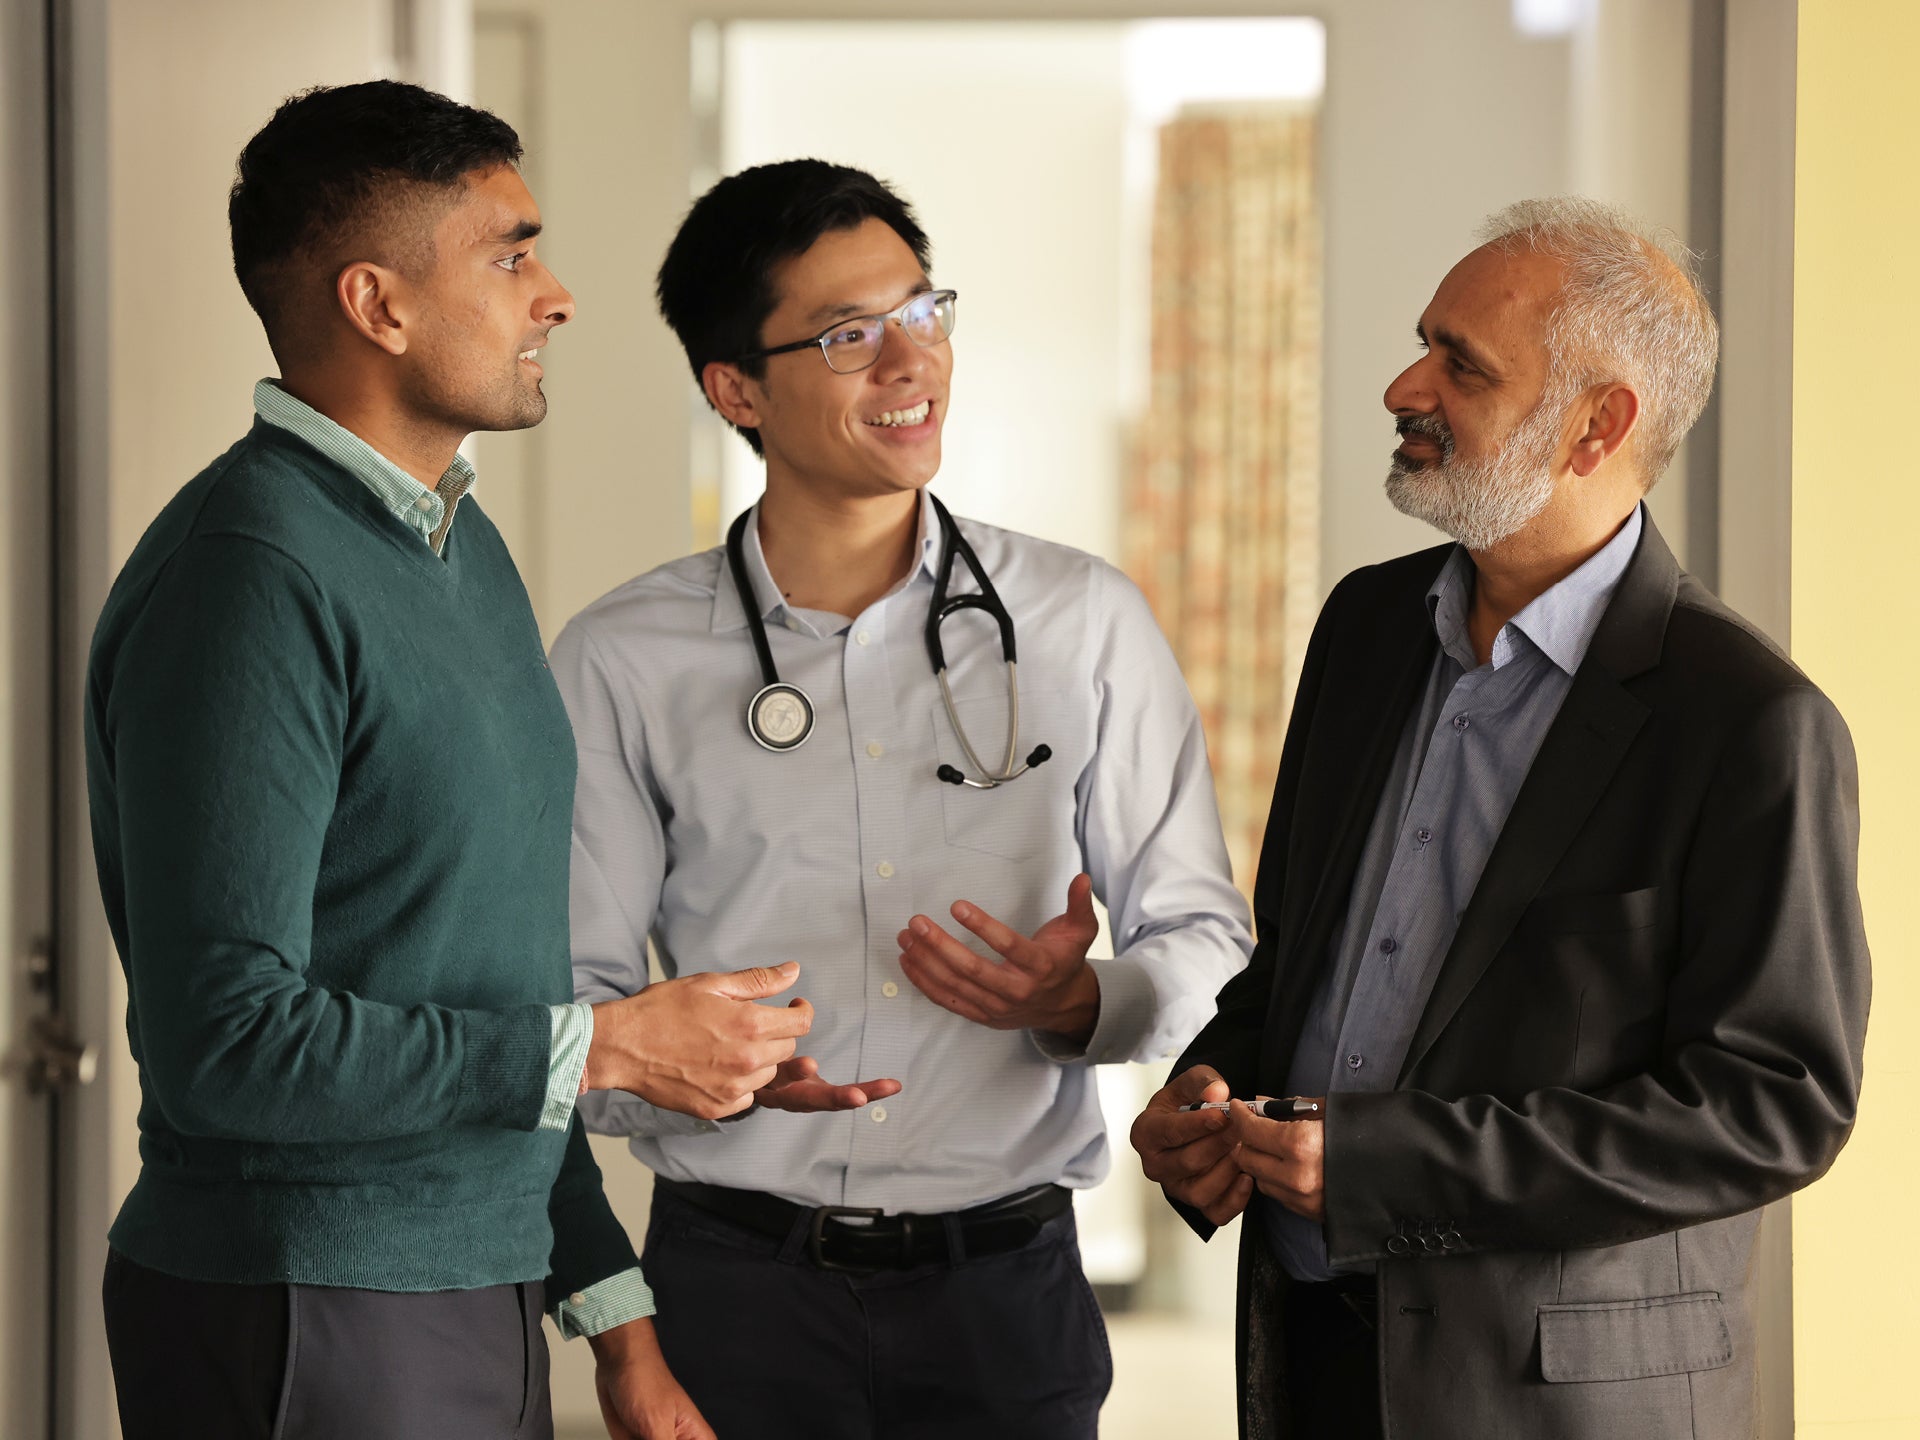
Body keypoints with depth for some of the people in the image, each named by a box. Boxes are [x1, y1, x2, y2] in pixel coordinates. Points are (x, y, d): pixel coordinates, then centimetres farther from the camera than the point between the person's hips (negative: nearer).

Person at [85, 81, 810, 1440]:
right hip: (305, 1327, -9)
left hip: (478, 1307, 9)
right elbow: (225, 1038, -24)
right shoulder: (247, 577, -17)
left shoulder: (463, 546, 13)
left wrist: (616, 1320, 16)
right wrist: (607, 1047, -16)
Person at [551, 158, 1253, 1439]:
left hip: (1004, 1286, 1)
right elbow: (568, 998, 1)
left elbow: (1205, 941, 6)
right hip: (736, 1284, -1)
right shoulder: (622, 663, 0)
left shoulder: (1087, 624, 3)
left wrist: (1084, 1006, -15)